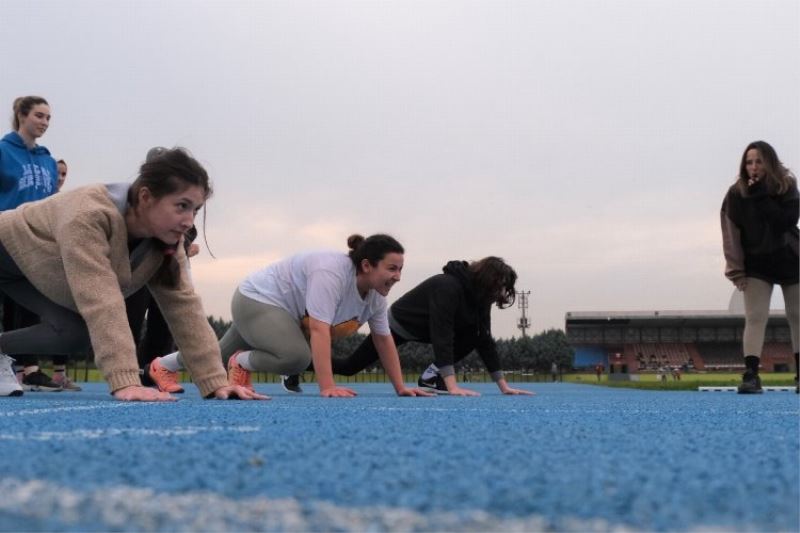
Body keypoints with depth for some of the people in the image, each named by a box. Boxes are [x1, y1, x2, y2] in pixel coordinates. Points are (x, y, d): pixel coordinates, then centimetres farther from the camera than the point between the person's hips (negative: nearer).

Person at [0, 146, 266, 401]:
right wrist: (125, 383, -52)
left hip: (36, 272, 6)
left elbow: (183, 304, -20)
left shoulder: (166, 241, -18)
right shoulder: (89, 216, -40)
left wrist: (216, 382, -28)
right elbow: (101, 301, -47)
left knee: (73, 333, -11)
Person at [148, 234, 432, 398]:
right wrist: (327, 388, -45)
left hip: (282, 311, 9)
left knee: (221, 352, 22)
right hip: (257, 299, -9)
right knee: (297, 357, -31)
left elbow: (384, 339, -1)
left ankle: (163, 366, 44)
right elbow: (319, 329, -41)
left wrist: (400, 387, -6)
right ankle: (242, 364, -2)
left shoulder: (375, 293, -8)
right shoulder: (332, 273, -36)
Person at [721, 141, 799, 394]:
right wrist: (737, 271, -14)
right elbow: (731, 235, -11)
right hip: (757, 264, -1)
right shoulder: (737, 194, -10)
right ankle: (751, 375, -20)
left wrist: (762, 196, -27)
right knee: (755, 317, -12)